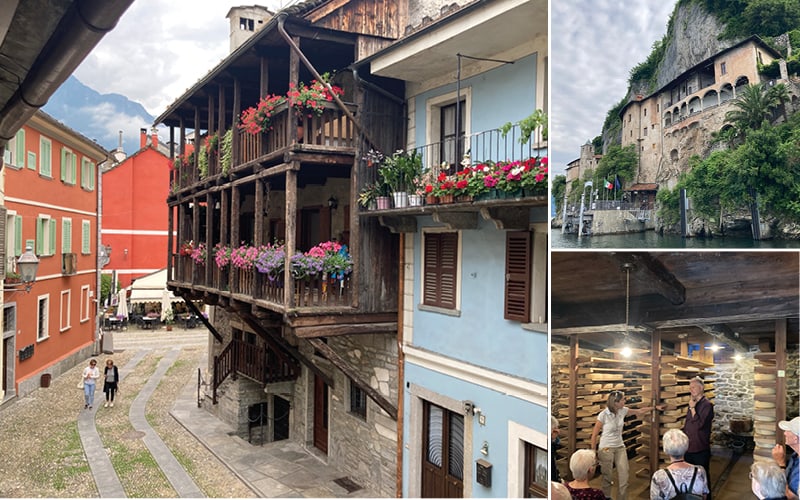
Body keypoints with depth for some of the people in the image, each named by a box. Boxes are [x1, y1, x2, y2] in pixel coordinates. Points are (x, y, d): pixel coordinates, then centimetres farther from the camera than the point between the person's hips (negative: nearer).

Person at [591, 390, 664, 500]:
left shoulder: (623, 411, -5)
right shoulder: (603, 415, -20)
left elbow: (640, 411, 12)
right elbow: (594, 434, -12)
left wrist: (655, 407, 14)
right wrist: (593, 452, -8)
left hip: (620, 447, 5)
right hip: (606, 448, -5)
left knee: (624, 476, -1)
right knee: (607, 477, 2)